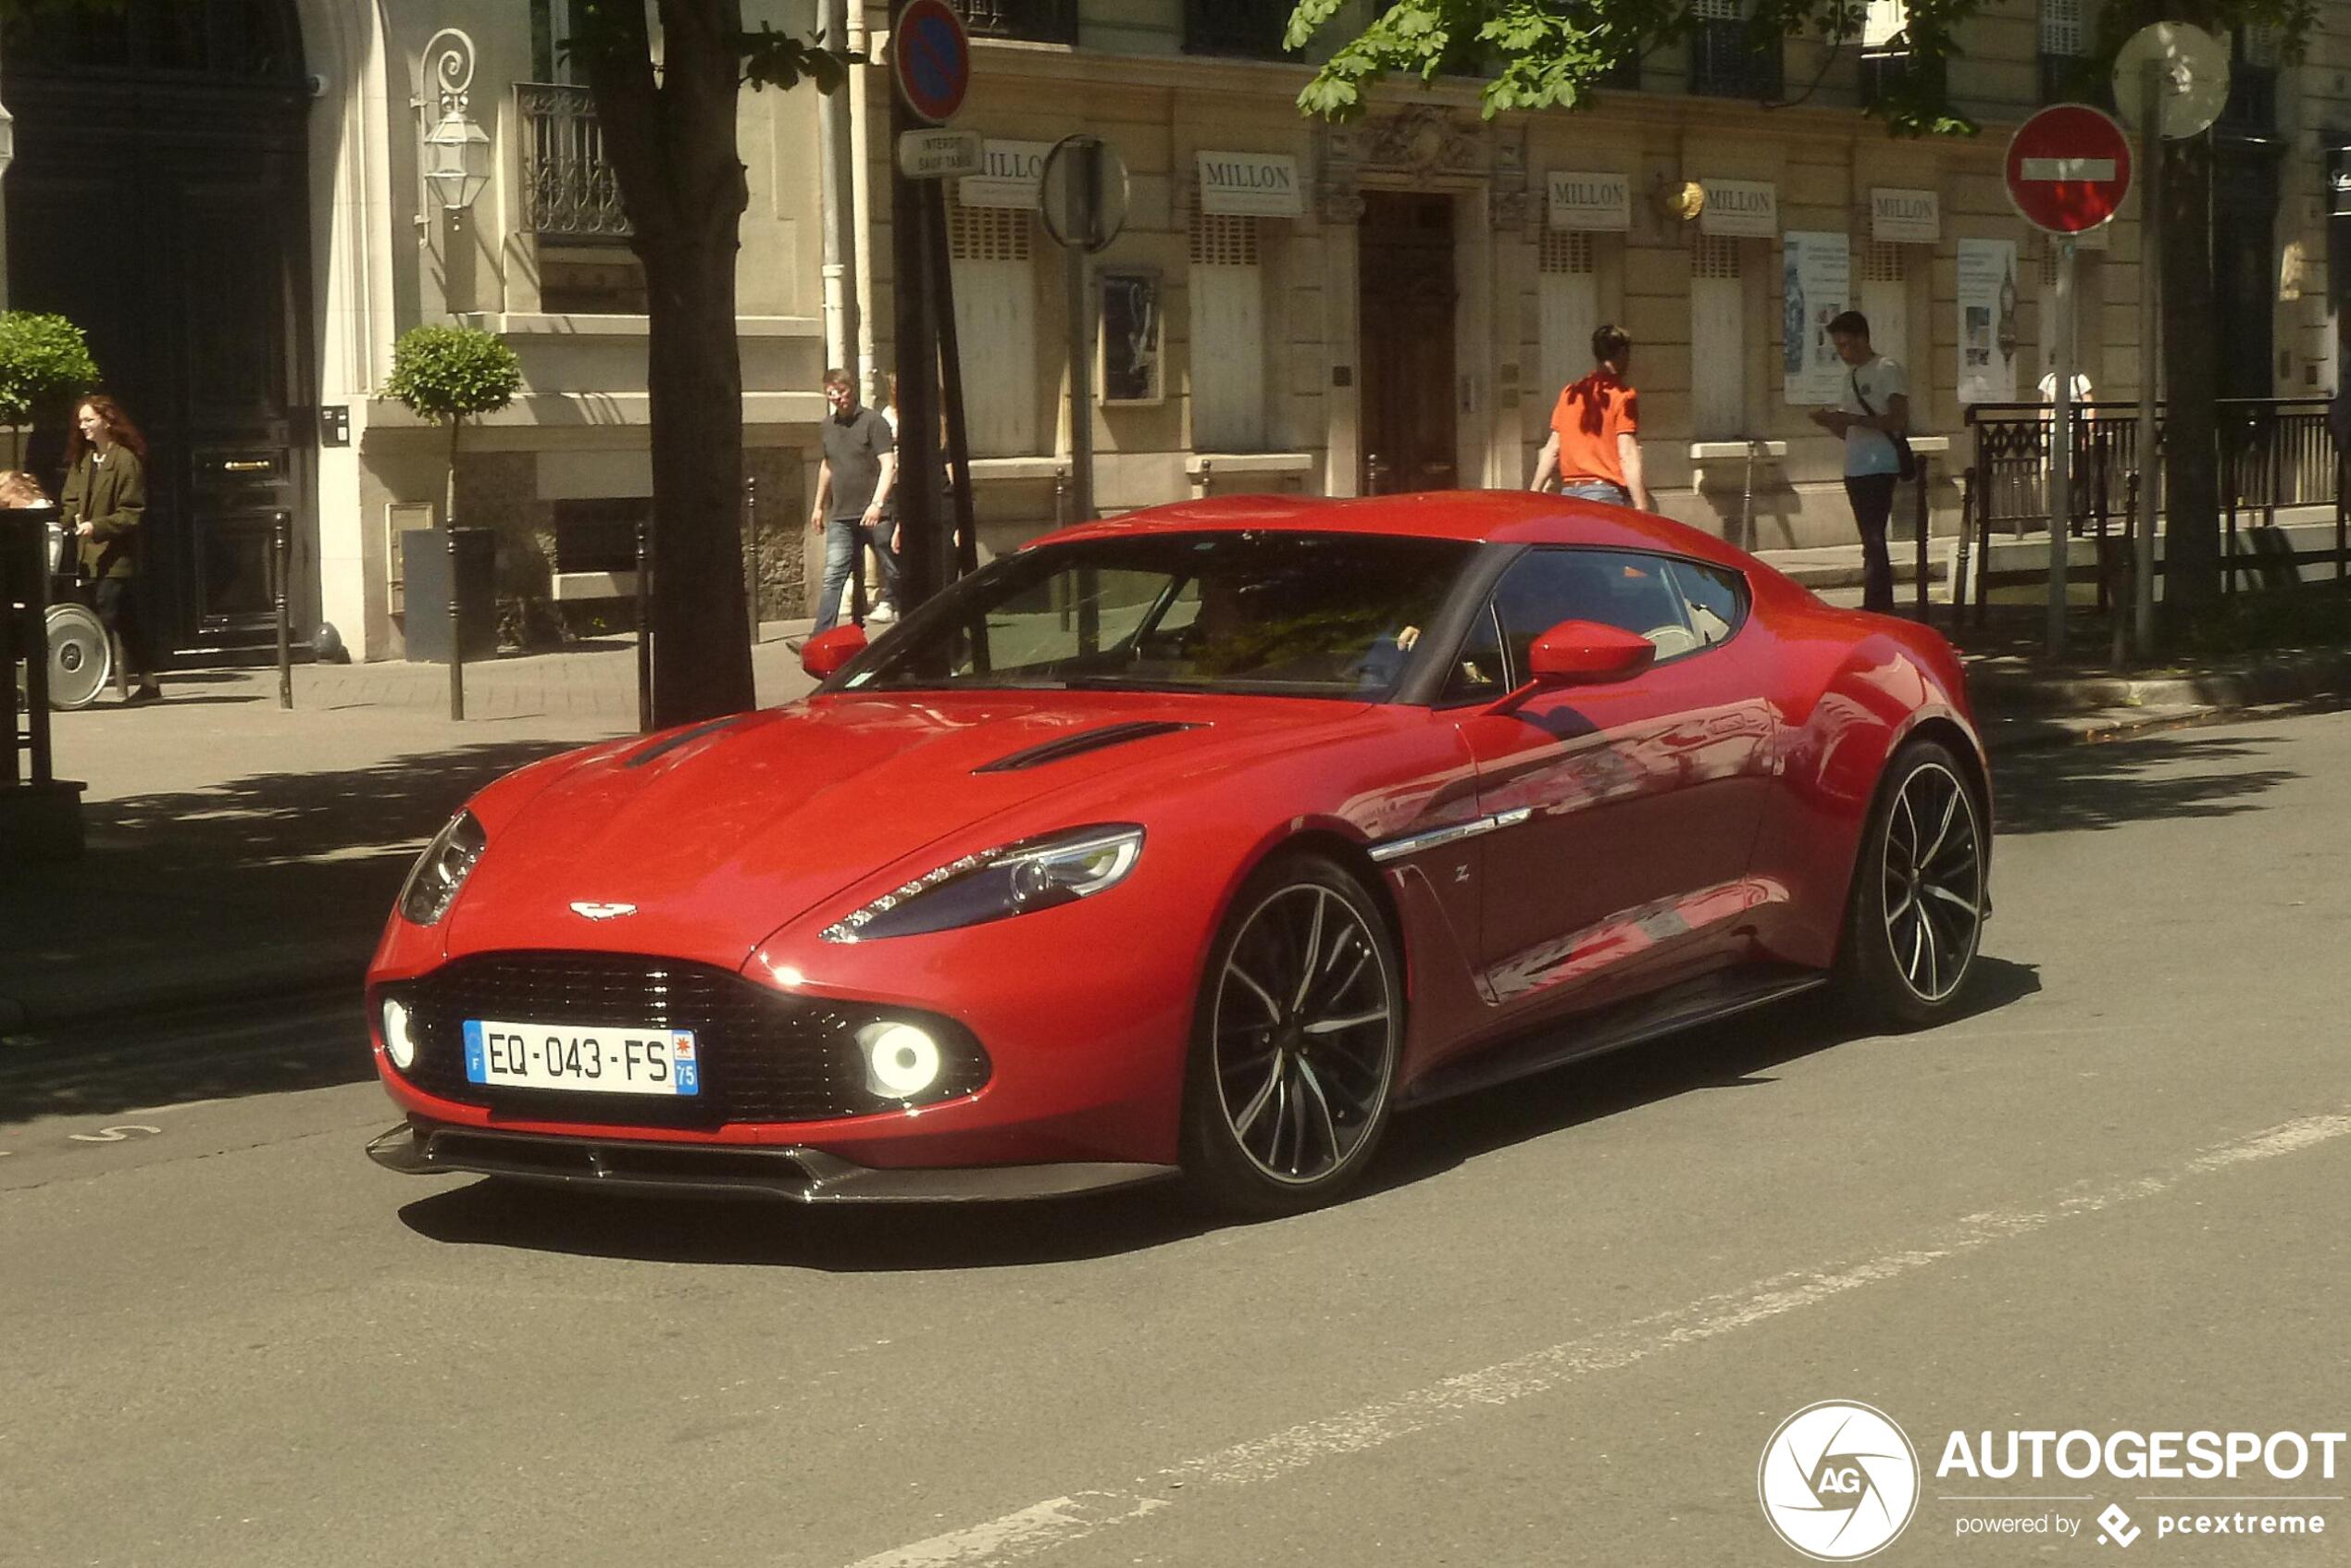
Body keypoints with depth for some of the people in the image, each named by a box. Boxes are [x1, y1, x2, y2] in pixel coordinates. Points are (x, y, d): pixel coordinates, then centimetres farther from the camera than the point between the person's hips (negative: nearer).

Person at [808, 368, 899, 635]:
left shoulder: (873, 421, -6)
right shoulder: (828, 426, 14)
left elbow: (888, 465, -13)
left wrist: (877, 504, -24)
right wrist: (819, 506, 29)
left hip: (874, 515, -5)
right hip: (841, 517, 5)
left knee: (893, 573, 4)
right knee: (833, 577, -4)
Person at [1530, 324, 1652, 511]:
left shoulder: (1570, 393, 13)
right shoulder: (1623, 397, -4)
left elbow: (1552, 449, 14)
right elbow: (1627, 455, -11)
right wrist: (1641, 506, -13)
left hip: (1569, 491, 6)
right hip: (1606, 492, -6)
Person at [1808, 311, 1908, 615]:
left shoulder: (1887, 371, -7)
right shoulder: (1851, 376, 18)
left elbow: (1899, 421, -17)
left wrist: (1852, 418, -21)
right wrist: (1829, 421, 1)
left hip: (1879, 467, -8)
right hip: (1855, 469, 8)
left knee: (1874, 542, -13)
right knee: (1872, 542, 9)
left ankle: (1875, 610, -15)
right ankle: (1884, 609, 13)